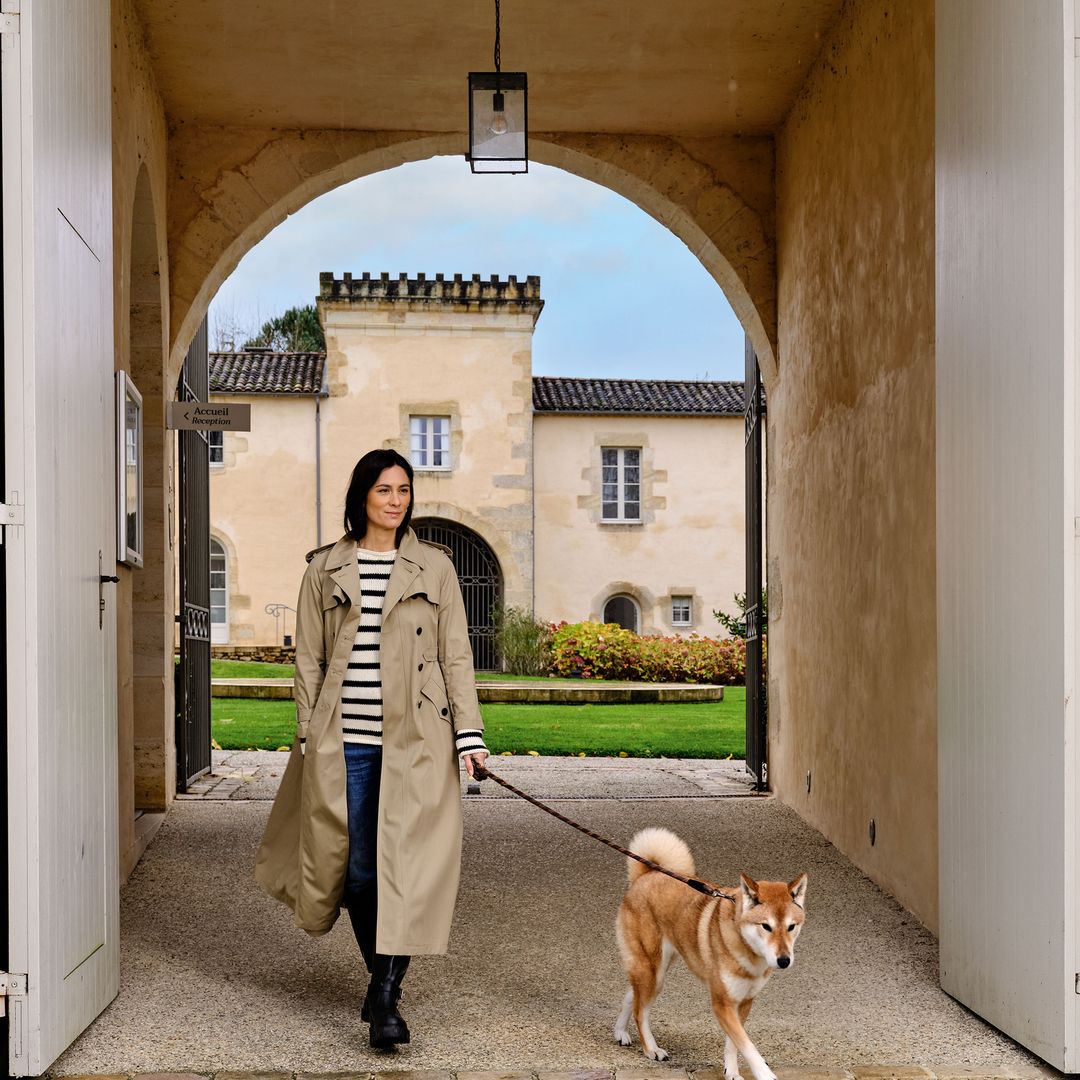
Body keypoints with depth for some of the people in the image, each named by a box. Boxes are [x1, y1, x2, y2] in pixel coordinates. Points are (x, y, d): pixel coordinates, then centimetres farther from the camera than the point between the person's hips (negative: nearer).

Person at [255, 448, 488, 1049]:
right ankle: (382, 978, 24)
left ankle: (386, 997, -7)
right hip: (345, 741, 1)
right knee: (357, 868, 5)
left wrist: (468, 734, -3)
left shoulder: (434, 566, 7)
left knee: (405, 863, -9)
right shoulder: (325, 570, 8)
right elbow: (309, 660, 10)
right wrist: (308, 738, 4)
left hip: (414, 740, -1)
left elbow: (456, 655, 5)